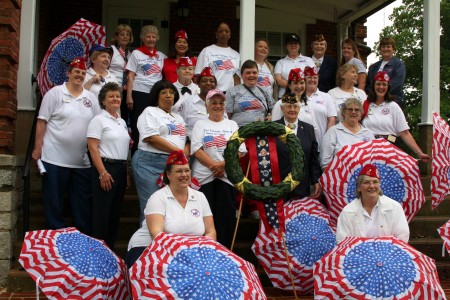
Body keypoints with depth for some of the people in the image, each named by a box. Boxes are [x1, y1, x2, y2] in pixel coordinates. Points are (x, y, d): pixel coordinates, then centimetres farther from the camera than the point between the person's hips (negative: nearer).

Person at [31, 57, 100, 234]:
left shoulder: (91, 98, 10)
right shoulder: (55, 93, -2)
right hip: (55, 159, -4)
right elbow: (42, 122, -3)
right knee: (54, 201, 5)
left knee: (83, 203, 10)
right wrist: (38, 148, -8)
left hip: (83, 161, 4)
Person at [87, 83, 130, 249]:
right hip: (106, 167, -7)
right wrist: (103, 173, -19)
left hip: (121, 169, 7)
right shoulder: (99, 120, -5)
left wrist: (127, 173, 15)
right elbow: (93, 148, -12)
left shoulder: (122, 122, 16)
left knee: (115, 211, 10)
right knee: (102, 212, -3)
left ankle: (110, 247, 19)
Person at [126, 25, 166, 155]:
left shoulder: (161, 56, 14)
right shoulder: (136, 53, 5)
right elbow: (131, 76, 0)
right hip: (139, 93, -3)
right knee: (138, 126, 0)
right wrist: (129, 96, -7)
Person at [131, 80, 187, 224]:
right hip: (150, 163, -6)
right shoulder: (150, 112, 4)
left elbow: (186, 140, 23)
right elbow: (152, 138, -10)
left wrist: (186, 153, -2)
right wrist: (178, 152, -9)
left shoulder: (179, 118, 25)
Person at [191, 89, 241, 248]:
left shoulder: (232, 125, 15)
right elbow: (196, 150, -2)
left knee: (226, 216, -2)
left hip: (227, 176, 1)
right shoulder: (200, 124, 11)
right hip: (204, 176, -1)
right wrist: (213, 165, -13)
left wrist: (223, 165, -11)